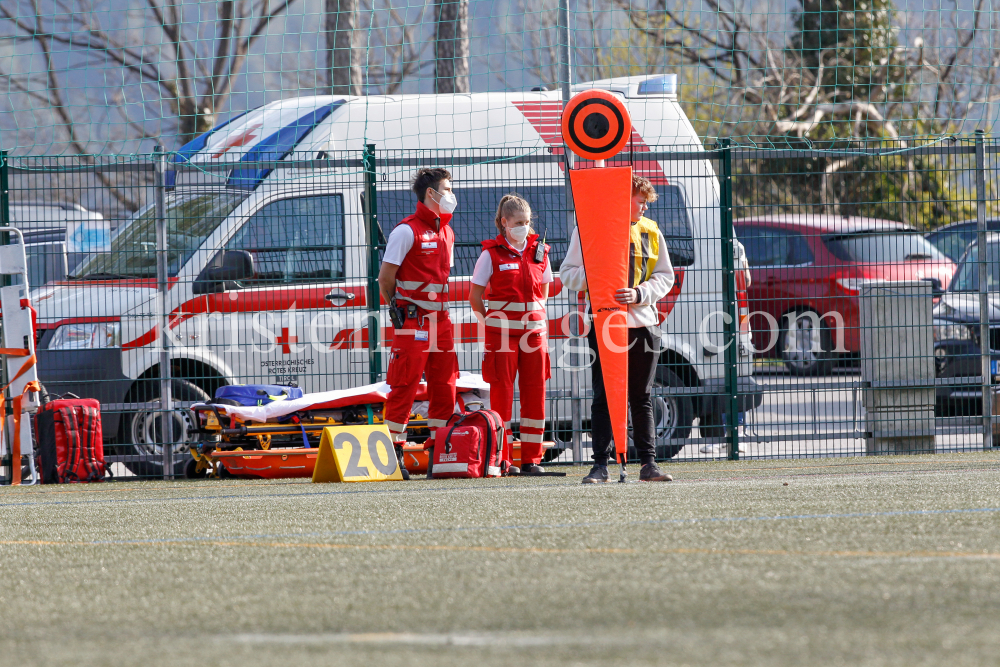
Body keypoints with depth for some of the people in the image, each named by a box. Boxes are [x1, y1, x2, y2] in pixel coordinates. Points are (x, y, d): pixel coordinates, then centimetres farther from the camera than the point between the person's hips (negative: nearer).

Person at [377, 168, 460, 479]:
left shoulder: (446, 232, 16)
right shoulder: (407, 230, -9)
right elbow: (386, 277, -8)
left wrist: (443, 314, 16)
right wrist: (399, 311, -3)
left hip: (440, 322, 8)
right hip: (413, 323, -8)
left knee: (444, 387, 6)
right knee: (404, 387, -6)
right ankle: (394, 453, -2)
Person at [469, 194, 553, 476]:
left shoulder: (539, 251, 8)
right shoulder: (492, 254, -3)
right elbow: (475, 296, 2)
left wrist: (536, 319, 9)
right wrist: (491, 324, 0)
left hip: (534, 329, 4)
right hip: (501, 332, -4)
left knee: (535, 393, 2)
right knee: (501, 392, -2)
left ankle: (531, 459, 8)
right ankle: (500, 458, 3)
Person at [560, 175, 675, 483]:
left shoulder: (650, 232, 9)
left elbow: (665, 276, 10)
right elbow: (568, 273, 1)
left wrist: (640, 293, -8)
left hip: (644, 324, 3)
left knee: (642, 399, 7)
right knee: (604, 399, -3)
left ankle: (648, 463, 10)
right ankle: (600, 466, -1)